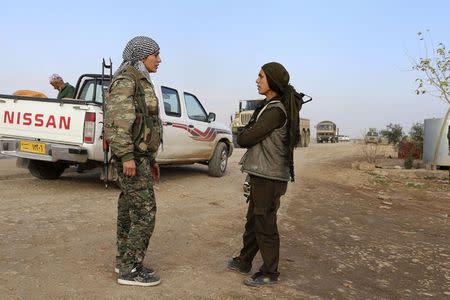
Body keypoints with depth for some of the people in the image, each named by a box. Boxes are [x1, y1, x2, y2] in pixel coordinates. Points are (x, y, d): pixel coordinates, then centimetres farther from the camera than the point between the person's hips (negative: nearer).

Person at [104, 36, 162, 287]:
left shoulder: (141, 83, 20)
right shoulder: (126, 80, -11)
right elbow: (116, 120, -21)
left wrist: (151, 159, 20)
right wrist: (127, 156, -26)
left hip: (139, 155, 10)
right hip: (132, 156, -10)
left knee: (129, 209, 12)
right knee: (145, 211, -9)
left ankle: (125, 261, 21)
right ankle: (130, 270, -1)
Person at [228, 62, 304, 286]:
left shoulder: (276, 110, -18)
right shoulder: (270, 106, 14)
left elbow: (245, 138, -18)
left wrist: (243, 136, 1)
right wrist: (249, 136, -2)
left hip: (269, 177, -10)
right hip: (261, 174, 10)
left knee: (265, 225, 1)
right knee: (253, 221, 18)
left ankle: (270, 273, 15)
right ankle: (244, 262, 32)